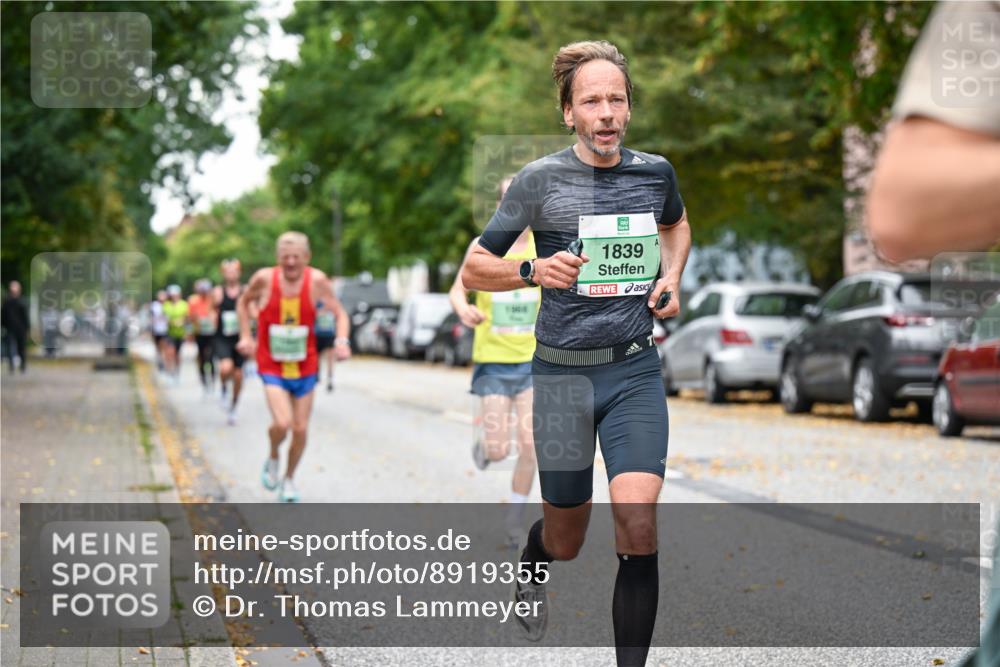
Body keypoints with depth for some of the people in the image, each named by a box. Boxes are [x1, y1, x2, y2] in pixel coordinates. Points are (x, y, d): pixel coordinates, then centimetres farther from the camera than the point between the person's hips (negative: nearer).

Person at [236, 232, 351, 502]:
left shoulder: (317, 280, -13)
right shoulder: (264, 279, -13)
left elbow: (340, 313, -4)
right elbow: (243, 302, 8)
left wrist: (342, 341, -21)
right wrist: (245, 336, 0)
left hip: (305, 367, 2)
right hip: (272, 366, -2)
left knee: (300, 429, 7)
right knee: (282, 423, -21)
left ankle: (289, 479, 32)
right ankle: (272, 458, 14)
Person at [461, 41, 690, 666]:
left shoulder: (655, 171, 4)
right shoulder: (540, 180, -6)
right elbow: (473, 270, -2)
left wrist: (672, 277, 9)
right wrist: (534, 270, -21)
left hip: (636, 370, 1)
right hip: (563, 374, -1)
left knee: (639, 531, -18)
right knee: (566, 543, 12)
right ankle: (531, 568, 49)